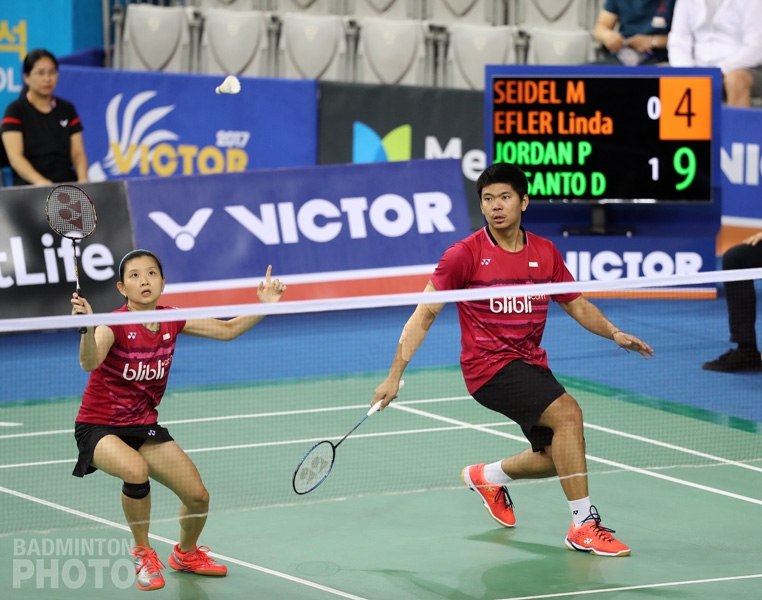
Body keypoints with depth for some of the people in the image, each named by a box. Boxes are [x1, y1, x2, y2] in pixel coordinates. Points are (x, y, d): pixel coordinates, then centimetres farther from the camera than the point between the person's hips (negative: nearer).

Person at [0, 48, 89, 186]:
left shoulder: (67, 109, 17)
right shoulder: (15, 111, 3)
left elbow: (78, 153, 11)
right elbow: (15, 156, -7)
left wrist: (82, 178, -11)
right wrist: (39, 181, -25)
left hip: (67, 185, 4)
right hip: (30, 188, -4)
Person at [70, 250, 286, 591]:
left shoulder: (170, 321, -3)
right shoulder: (115, 325, -21)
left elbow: (227, 330, 5)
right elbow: (89, 363, -40)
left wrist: (264, 306, -9)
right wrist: (88, 329, -60)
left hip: (143, 427, 6)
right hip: (99, 427, -6)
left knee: (198, 497, -1)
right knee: (136, 470, -37)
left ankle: (186, 554, 34)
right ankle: (143, 554, -12)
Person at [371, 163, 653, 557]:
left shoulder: (545, 253, 5)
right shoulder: (465, 254, -9)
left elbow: (577, 305, 16)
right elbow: (424, 315, -7)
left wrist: (615, 334, -2)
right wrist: (395, 375, -12)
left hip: (531, 364, 7)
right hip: (489, 365, -7)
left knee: (556, 457, 8)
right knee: (568, 412, -26)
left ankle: (486, 476, 37)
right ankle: (584, 525, -21)